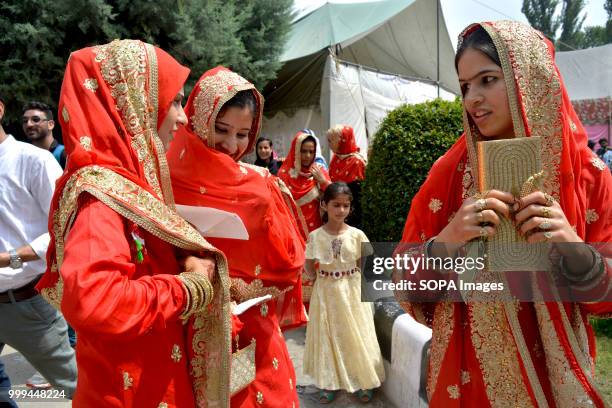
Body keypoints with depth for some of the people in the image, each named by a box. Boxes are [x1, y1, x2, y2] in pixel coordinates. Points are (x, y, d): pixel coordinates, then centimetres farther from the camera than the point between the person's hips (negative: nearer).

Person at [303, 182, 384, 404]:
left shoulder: (357, 235, -7)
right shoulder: (315, 236, -6)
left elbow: (363, 266, 2)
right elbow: (310, 270, 0)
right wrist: (311, 264, -13)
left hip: (352, 292, 0)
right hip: (325, 293, 0)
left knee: (355, 335, 9)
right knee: (327, 335, 8)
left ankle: (362, 381, 28)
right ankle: (329, 382, 26)